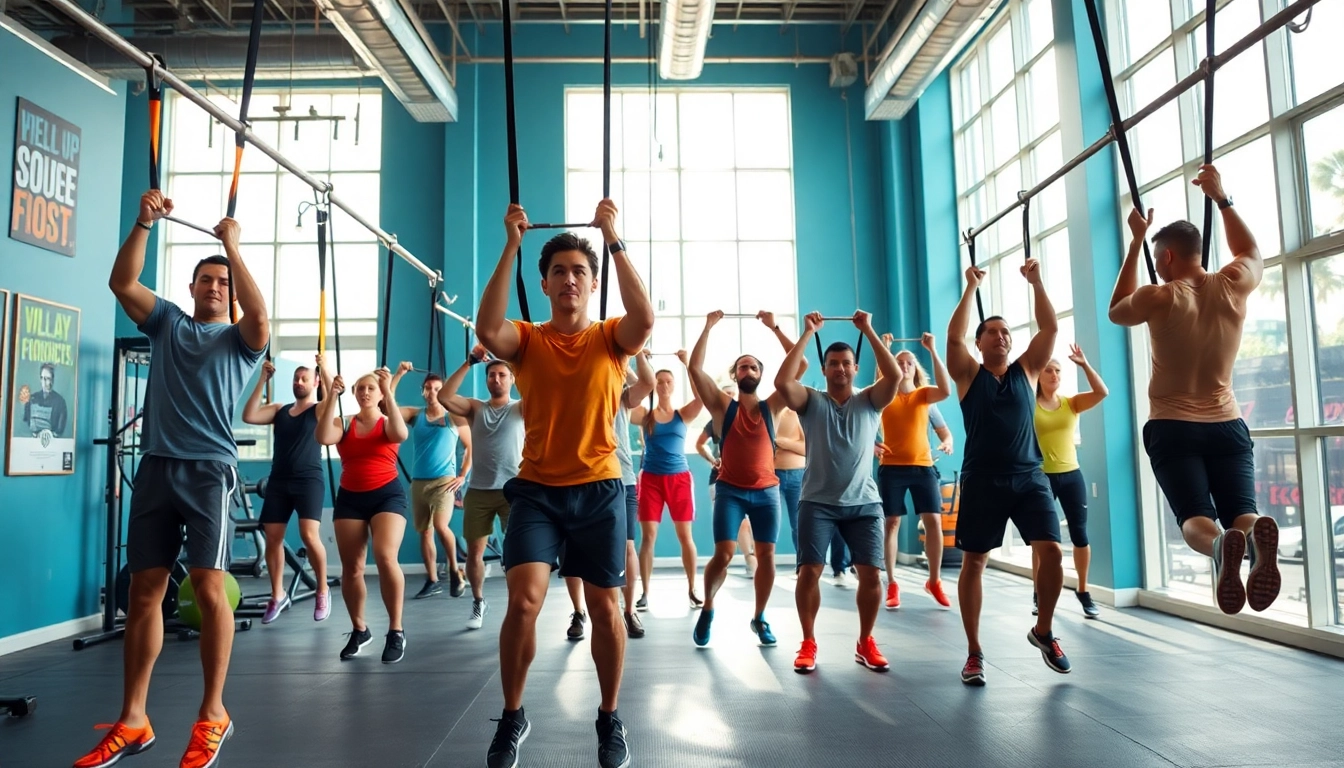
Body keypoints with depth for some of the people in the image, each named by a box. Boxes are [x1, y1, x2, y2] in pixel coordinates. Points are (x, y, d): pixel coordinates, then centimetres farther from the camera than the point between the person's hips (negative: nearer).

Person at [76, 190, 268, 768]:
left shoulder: (239, 339, 8)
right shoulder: (166, 323, 18)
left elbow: (259, 315, -14)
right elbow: (122, 284, 4)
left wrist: (233, 247, -13)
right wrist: (144, 223, -6)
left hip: (210, 470, -4)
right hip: (156, 467, 4)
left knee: (208, 587, -9)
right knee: (144, 591, 5)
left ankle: (212, 715, 1)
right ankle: (132, 721, 14)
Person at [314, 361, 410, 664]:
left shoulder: (388, 423, 4)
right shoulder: (343, 424, 7)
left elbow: (401, 435, -20)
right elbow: (323, 437, -14)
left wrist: (389, 391, -23)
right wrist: (333, 395, -17)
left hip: (387, 495, -3)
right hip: (349, 498, 3)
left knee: (386, 557, -23)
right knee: (351, 568, 5)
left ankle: (396, 631, -12)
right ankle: (359, 630, 25)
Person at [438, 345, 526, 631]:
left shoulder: (521, 408, 3)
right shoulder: (475, 408, 7)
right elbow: (444, 397, -8)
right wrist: (470, 362, -10)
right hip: (478, 490, 3)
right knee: (474, 551, 10)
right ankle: (478, 602, 30)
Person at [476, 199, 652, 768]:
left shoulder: (611, 339, 1)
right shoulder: (527, 340, 2)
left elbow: (645, 320, -22)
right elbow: (487, 328, -20)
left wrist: (614, 240, -19)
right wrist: (511, 247, -17)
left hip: (599, 490, 0)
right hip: (537, 489, 0)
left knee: (604, 607, 6)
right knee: (523, 601, -11)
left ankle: (610, 718, 26)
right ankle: (512, 717, 13)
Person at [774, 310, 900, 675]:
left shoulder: (870, 401, 5)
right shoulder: (811, 401, 2)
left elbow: (895, 376, -14)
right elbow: (782, 382, -17)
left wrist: (868, 330, -12)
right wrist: (808, 333, -14)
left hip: (864, 502, 1)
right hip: (818, 502, -1)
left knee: (871, 574, -3)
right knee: (809, 571, -6)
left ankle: (865, 644, 17)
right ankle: (808, 644, 11)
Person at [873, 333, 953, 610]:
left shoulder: (924, 394, 6)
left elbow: (946, 390, -15)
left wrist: (932, 351, -18)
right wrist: (883, 350, -22)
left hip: (922, 466, 1)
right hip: (891, 467, -1)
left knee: (934, 521, -3)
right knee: (891, 523, 0)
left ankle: (934, 582, 13)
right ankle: (892, 585, 8)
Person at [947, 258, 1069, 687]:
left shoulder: (1026, 370, 10)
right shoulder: (969, 375, 3)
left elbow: (1050, 329, 1)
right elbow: (954, 336, -12)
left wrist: (1036, 283, -1)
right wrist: (971, 287, -8)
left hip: (1029, 477, 2)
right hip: (982, 480, -2)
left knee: (1051, 551, -10)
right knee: (973, 562, 1)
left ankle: (1043, 632, 15)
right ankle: (974, 652, 14)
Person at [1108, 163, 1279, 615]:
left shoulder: (1159, 299, -8)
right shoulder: (1233, 287, 2)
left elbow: (1116, 311, 15)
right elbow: (1251, 251, 26)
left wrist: (1135, 242, 17)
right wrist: (1221, 198, 28)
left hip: (1172, 428, -3)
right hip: (1227, 425, 3)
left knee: (1195, 517, -11)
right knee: (1241, 510, -3)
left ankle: (1220, 545, -47)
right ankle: (1256, 537, -40)